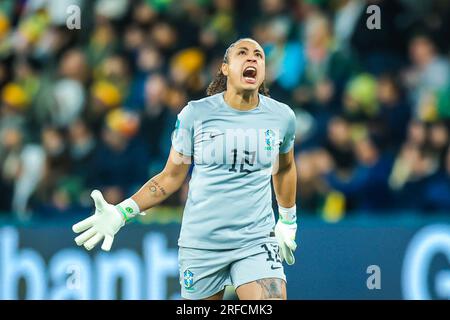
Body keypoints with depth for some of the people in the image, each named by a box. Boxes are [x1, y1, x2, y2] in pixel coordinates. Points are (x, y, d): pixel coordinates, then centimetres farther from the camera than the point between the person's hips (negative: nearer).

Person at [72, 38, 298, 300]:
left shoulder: (282, 116, 0)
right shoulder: (195, 114, -4)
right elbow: (172, 177, 2)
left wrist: (288, 221, 27)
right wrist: (121, 213, -8)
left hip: (257, 242, 1)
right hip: (201, 244, 0)